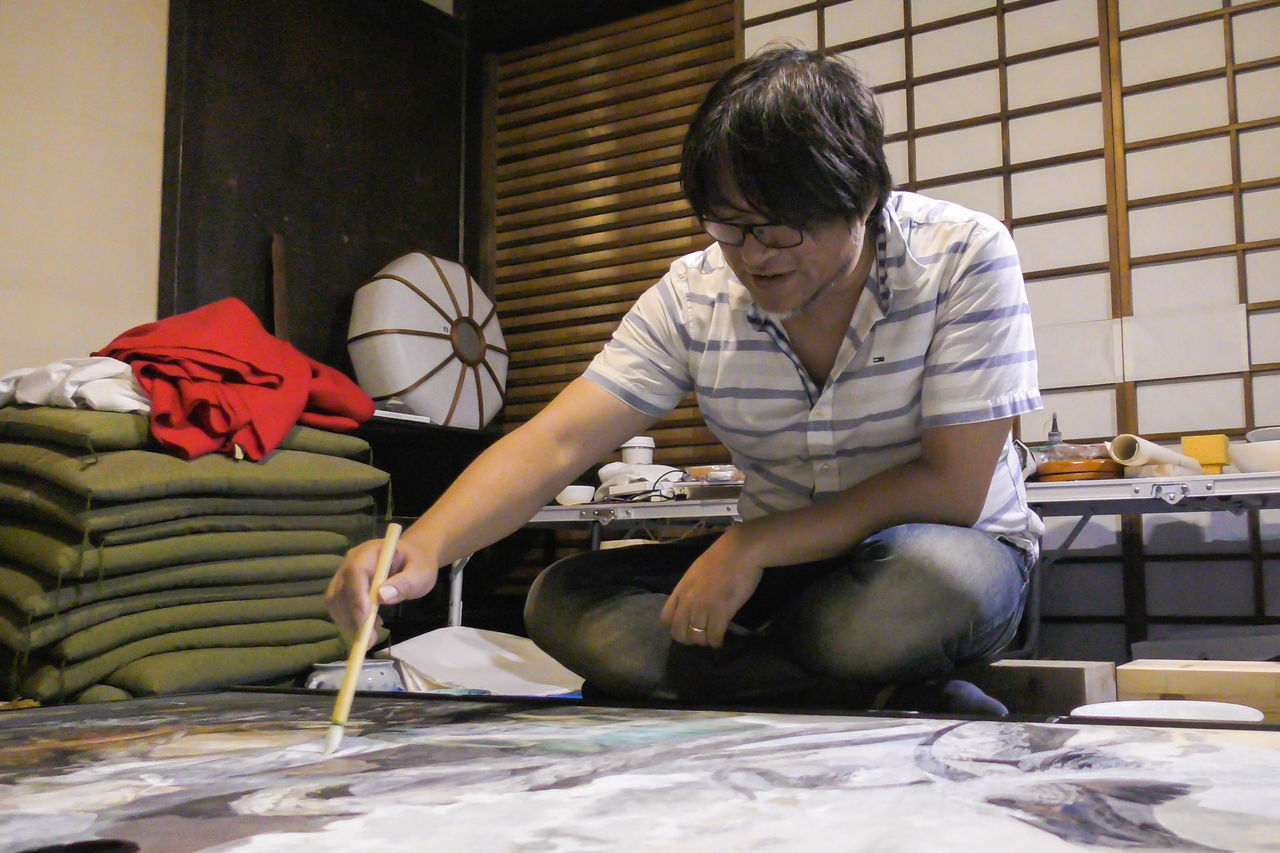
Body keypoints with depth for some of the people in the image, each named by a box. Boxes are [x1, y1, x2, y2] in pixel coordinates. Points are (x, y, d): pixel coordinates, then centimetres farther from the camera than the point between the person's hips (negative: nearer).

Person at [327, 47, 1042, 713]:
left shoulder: (964, 257, -16)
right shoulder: (694, 295, -8)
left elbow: (955, 486, -19)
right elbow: (555, 442, -15)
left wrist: (750, 544, -24)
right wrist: (424, 546, -33)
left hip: (943, 551, -4)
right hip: (781, 560, 4)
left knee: (935, 580, -40)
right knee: (564, 603, -19)